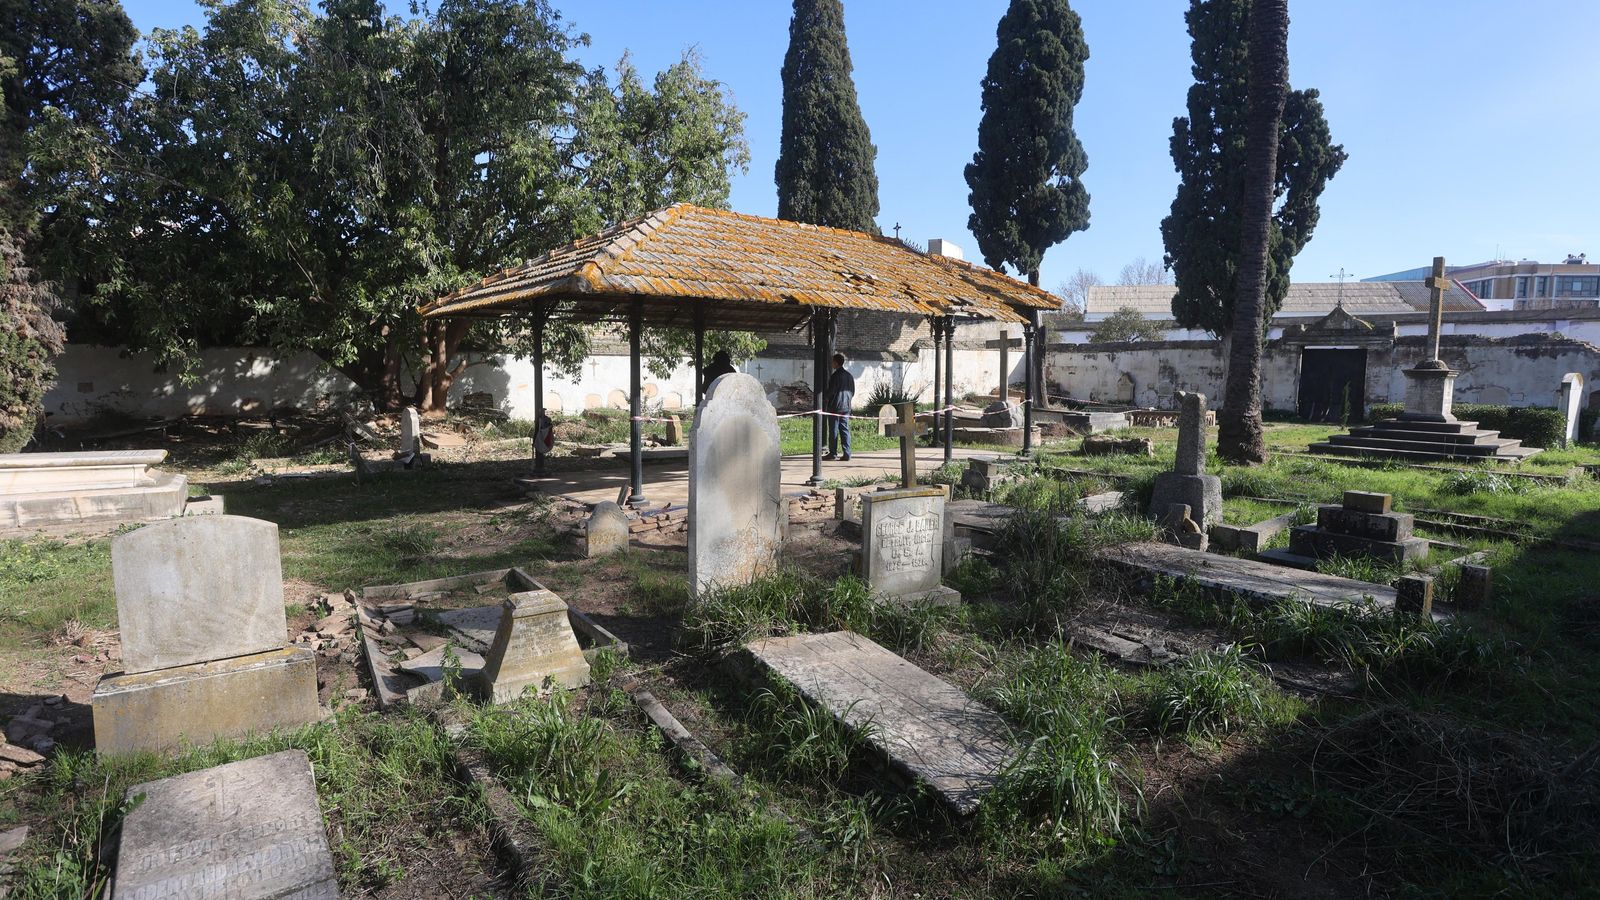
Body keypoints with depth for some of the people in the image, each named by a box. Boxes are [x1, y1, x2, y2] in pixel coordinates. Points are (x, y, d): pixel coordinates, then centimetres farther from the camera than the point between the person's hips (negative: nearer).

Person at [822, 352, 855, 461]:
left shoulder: (835, 376, -13)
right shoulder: (849, 375, 9)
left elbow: (830, 392, -12)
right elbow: (853, 391, 15)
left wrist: (824, 406, -1)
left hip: (834, 407, -6)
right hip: (846, 407, 6)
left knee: (833, 431, 0)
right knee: (845, 430, 6)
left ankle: (832, 453, 3)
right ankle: (846, 453, 4)